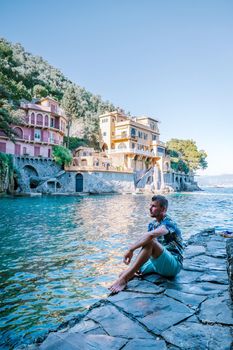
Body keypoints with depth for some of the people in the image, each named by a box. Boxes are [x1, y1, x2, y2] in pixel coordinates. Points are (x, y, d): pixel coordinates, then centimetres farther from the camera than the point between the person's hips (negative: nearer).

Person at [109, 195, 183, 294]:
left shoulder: (168, 223, -15)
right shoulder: (152, 224, 10)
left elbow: (150, 235, -35)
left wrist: (131, 250, -32)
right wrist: (138, 264, -8)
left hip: (173, 265, -8)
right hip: (158, 263, 8)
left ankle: (123, 280, -36)